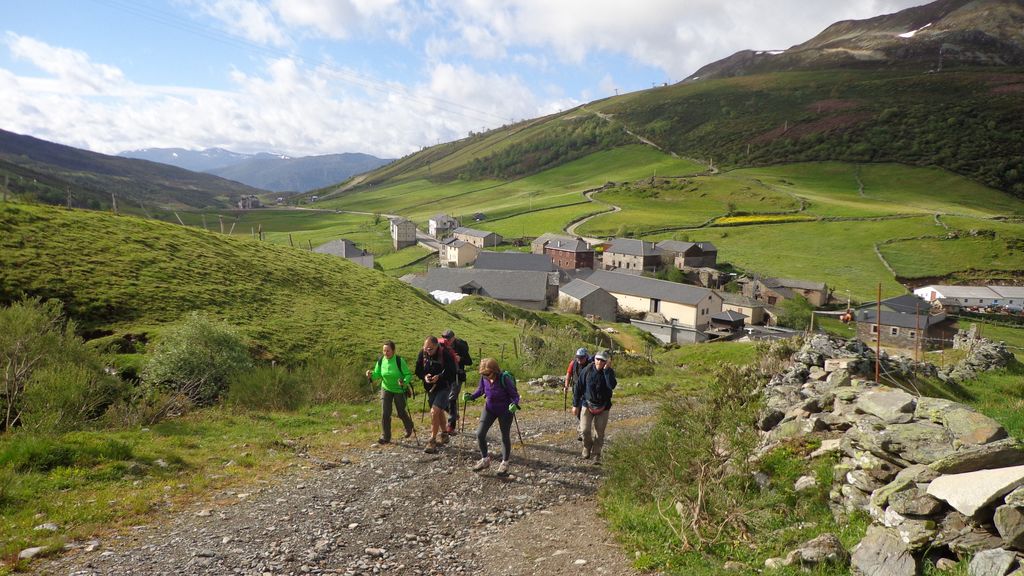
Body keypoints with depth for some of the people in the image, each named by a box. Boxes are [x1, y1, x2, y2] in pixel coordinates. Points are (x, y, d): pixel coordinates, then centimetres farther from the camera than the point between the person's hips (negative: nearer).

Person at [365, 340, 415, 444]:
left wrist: (404, 382, -38)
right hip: (386, 388, 3)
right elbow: (377, 374, -2)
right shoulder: (380, 360, -12)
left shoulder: (399, 361, -23)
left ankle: (409, 426, 44)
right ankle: (385, 437, 4)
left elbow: (408, 374, -19)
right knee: (385, 413, -7)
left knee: (401, 413, 12)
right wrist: (371, 375, -24)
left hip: (399, 390, -3)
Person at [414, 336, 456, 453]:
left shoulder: (445, 355, -21)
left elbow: (452, 373, -15)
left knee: (434, 412, -16)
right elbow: (418, 370, 4)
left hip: (443, 387, -6)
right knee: (439, 412, 21)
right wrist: (425, 376, -17)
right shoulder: (422, 354, -7)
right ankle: (443, 434, 40)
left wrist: (439, 377, -28)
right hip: (430, 388, 6)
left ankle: (432, 441, -7)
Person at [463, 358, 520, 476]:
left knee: (505, 436, 7)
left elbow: (515, 395, -20)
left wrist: (514, 404, -40)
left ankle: (505, 463, 29)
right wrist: (470, 396, -13)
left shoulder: (504, 379, -28)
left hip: (505, 410, -4)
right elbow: (480, 390, 4)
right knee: (480, 434, 0)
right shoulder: (484, 378, -15)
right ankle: (485, 460, 22)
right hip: (489, 408, 5)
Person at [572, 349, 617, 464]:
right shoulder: (587, 371, -7)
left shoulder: (609, 372, -6)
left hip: (603, 407, 0)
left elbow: (612, 385, -27)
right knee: (585, 430, -7)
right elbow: (579, 388, 0)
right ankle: (587, 447, 22)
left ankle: (596, 456, 16)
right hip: (587, 404, 0)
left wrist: (607, 370, -26)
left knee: (599, 432, 3)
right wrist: (575, 404, 2)